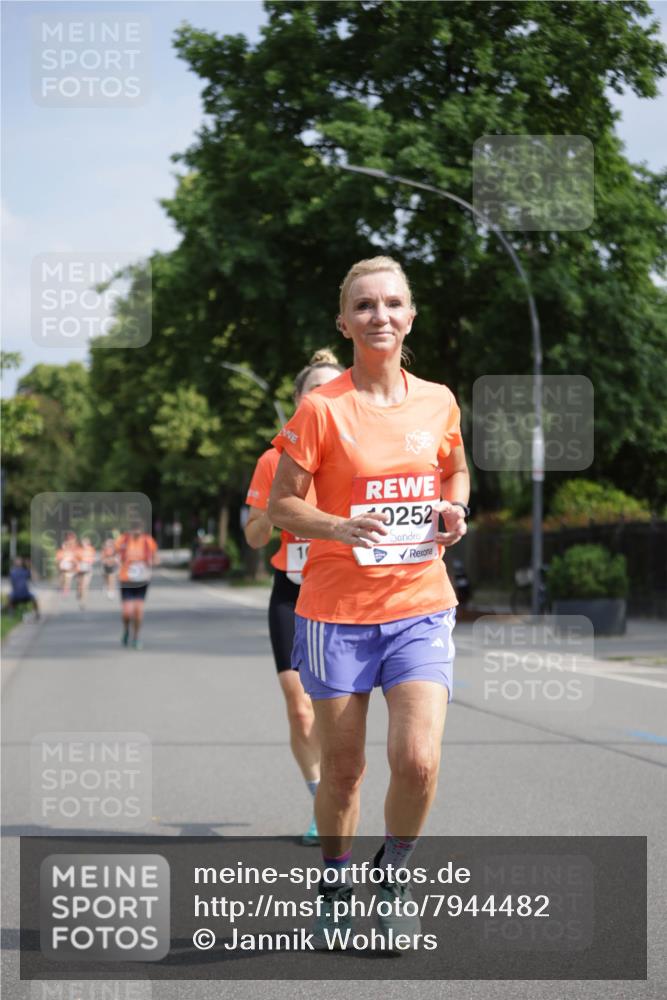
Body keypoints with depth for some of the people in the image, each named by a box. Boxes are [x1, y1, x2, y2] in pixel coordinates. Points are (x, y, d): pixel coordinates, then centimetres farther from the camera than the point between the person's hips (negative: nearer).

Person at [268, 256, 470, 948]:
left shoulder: (438, 402, 5)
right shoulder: (321, 408, -6)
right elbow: (280, 507, -4)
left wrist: (453, 511, 3)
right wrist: (341, 527, -22)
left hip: (420, 608, 2)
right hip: (337, 611, -2)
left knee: (417, 760, -14)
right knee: (342, 770, 5)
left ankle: (394, 872, 15)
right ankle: (333, 886, 31)